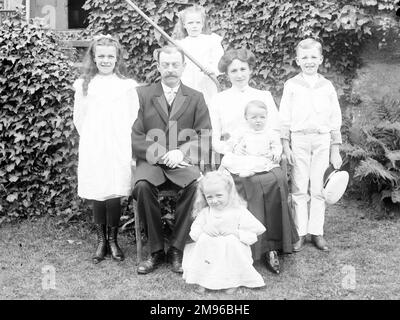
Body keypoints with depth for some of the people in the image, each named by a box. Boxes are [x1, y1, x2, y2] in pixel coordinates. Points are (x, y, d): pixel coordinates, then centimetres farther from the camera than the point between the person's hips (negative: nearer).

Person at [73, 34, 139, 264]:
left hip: (118, 149, -1)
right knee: (97, 195, 3)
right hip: (93, 150, 1)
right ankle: (101, 240, 18)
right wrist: (91, 139, 8)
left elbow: (134, 118, 5)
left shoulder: (126, 85, 2)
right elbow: (79, 118, 11)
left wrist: (123, 140, 2)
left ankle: (113, 240, 16)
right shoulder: (84, 85, 5)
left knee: (114, 195, -2)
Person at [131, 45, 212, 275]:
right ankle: (156, 251, -17)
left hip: (183, 163, 0)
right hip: (151, 162, 0)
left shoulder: (196, 98, 13)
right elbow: (135, 137, 2)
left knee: (196, 185, -32)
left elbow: (204, 136, 4)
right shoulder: (143, 95, 10)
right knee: (142, 185, -32)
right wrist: (159, 153, -13)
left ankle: (177, 249, -18)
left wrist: (181, 152, -13)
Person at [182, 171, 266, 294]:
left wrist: (235, 232, -20)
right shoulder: (205, 212, 5)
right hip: (208, 254, 3)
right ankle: (203, 281, -10)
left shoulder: (239, 212, -7)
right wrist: (204, 229, -13)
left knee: (231, 242, -31)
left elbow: (252, 235, -9)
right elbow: (193, 233, 6)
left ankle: (233, 281, -15)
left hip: (233, 252, -3)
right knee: (203, 239, -22)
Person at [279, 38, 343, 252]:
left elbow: (335, 120, 10)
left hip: (322, 140, 2)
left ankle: (316, 232, 12)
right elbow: (284, 118, 2)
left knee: (318, 189, 4)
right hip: (299, 140, -1)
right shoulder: (291, 85, 3)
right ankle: (300, 233, 8)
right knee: (299, 189, 1)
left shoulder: (327, 86, 8)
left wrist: (335, 150, 7)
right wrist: (285, 146, -5)